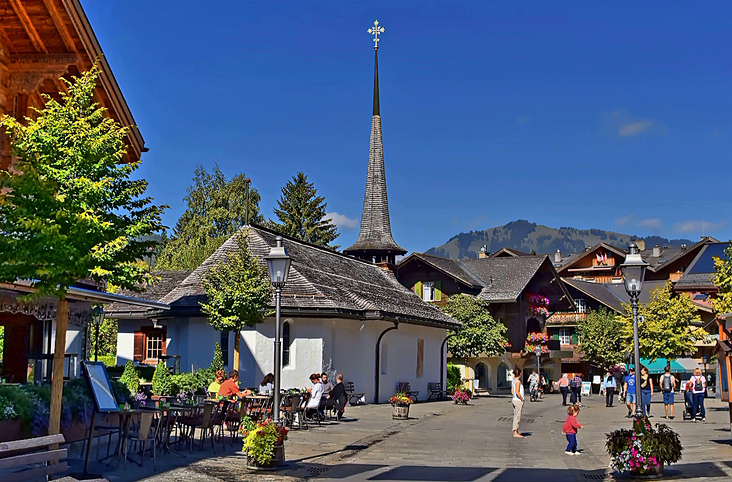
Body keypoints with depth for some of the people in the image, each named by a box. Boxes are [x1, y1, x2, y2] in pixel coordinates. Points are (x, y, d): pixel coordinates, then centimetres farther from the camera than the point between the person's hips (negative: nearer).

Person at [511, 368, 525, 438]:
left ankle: (516, 432, 18)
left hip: (514, 400, 9)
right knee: (517, 417, -6)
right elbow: (517, 392, -23)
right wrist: (522, 398, -12)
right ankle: (515, 433, -5)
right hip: (518, 401, -9)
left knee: (516, 417, 13)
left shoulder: (513, 381, 11)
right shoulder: (518, 381, -16)